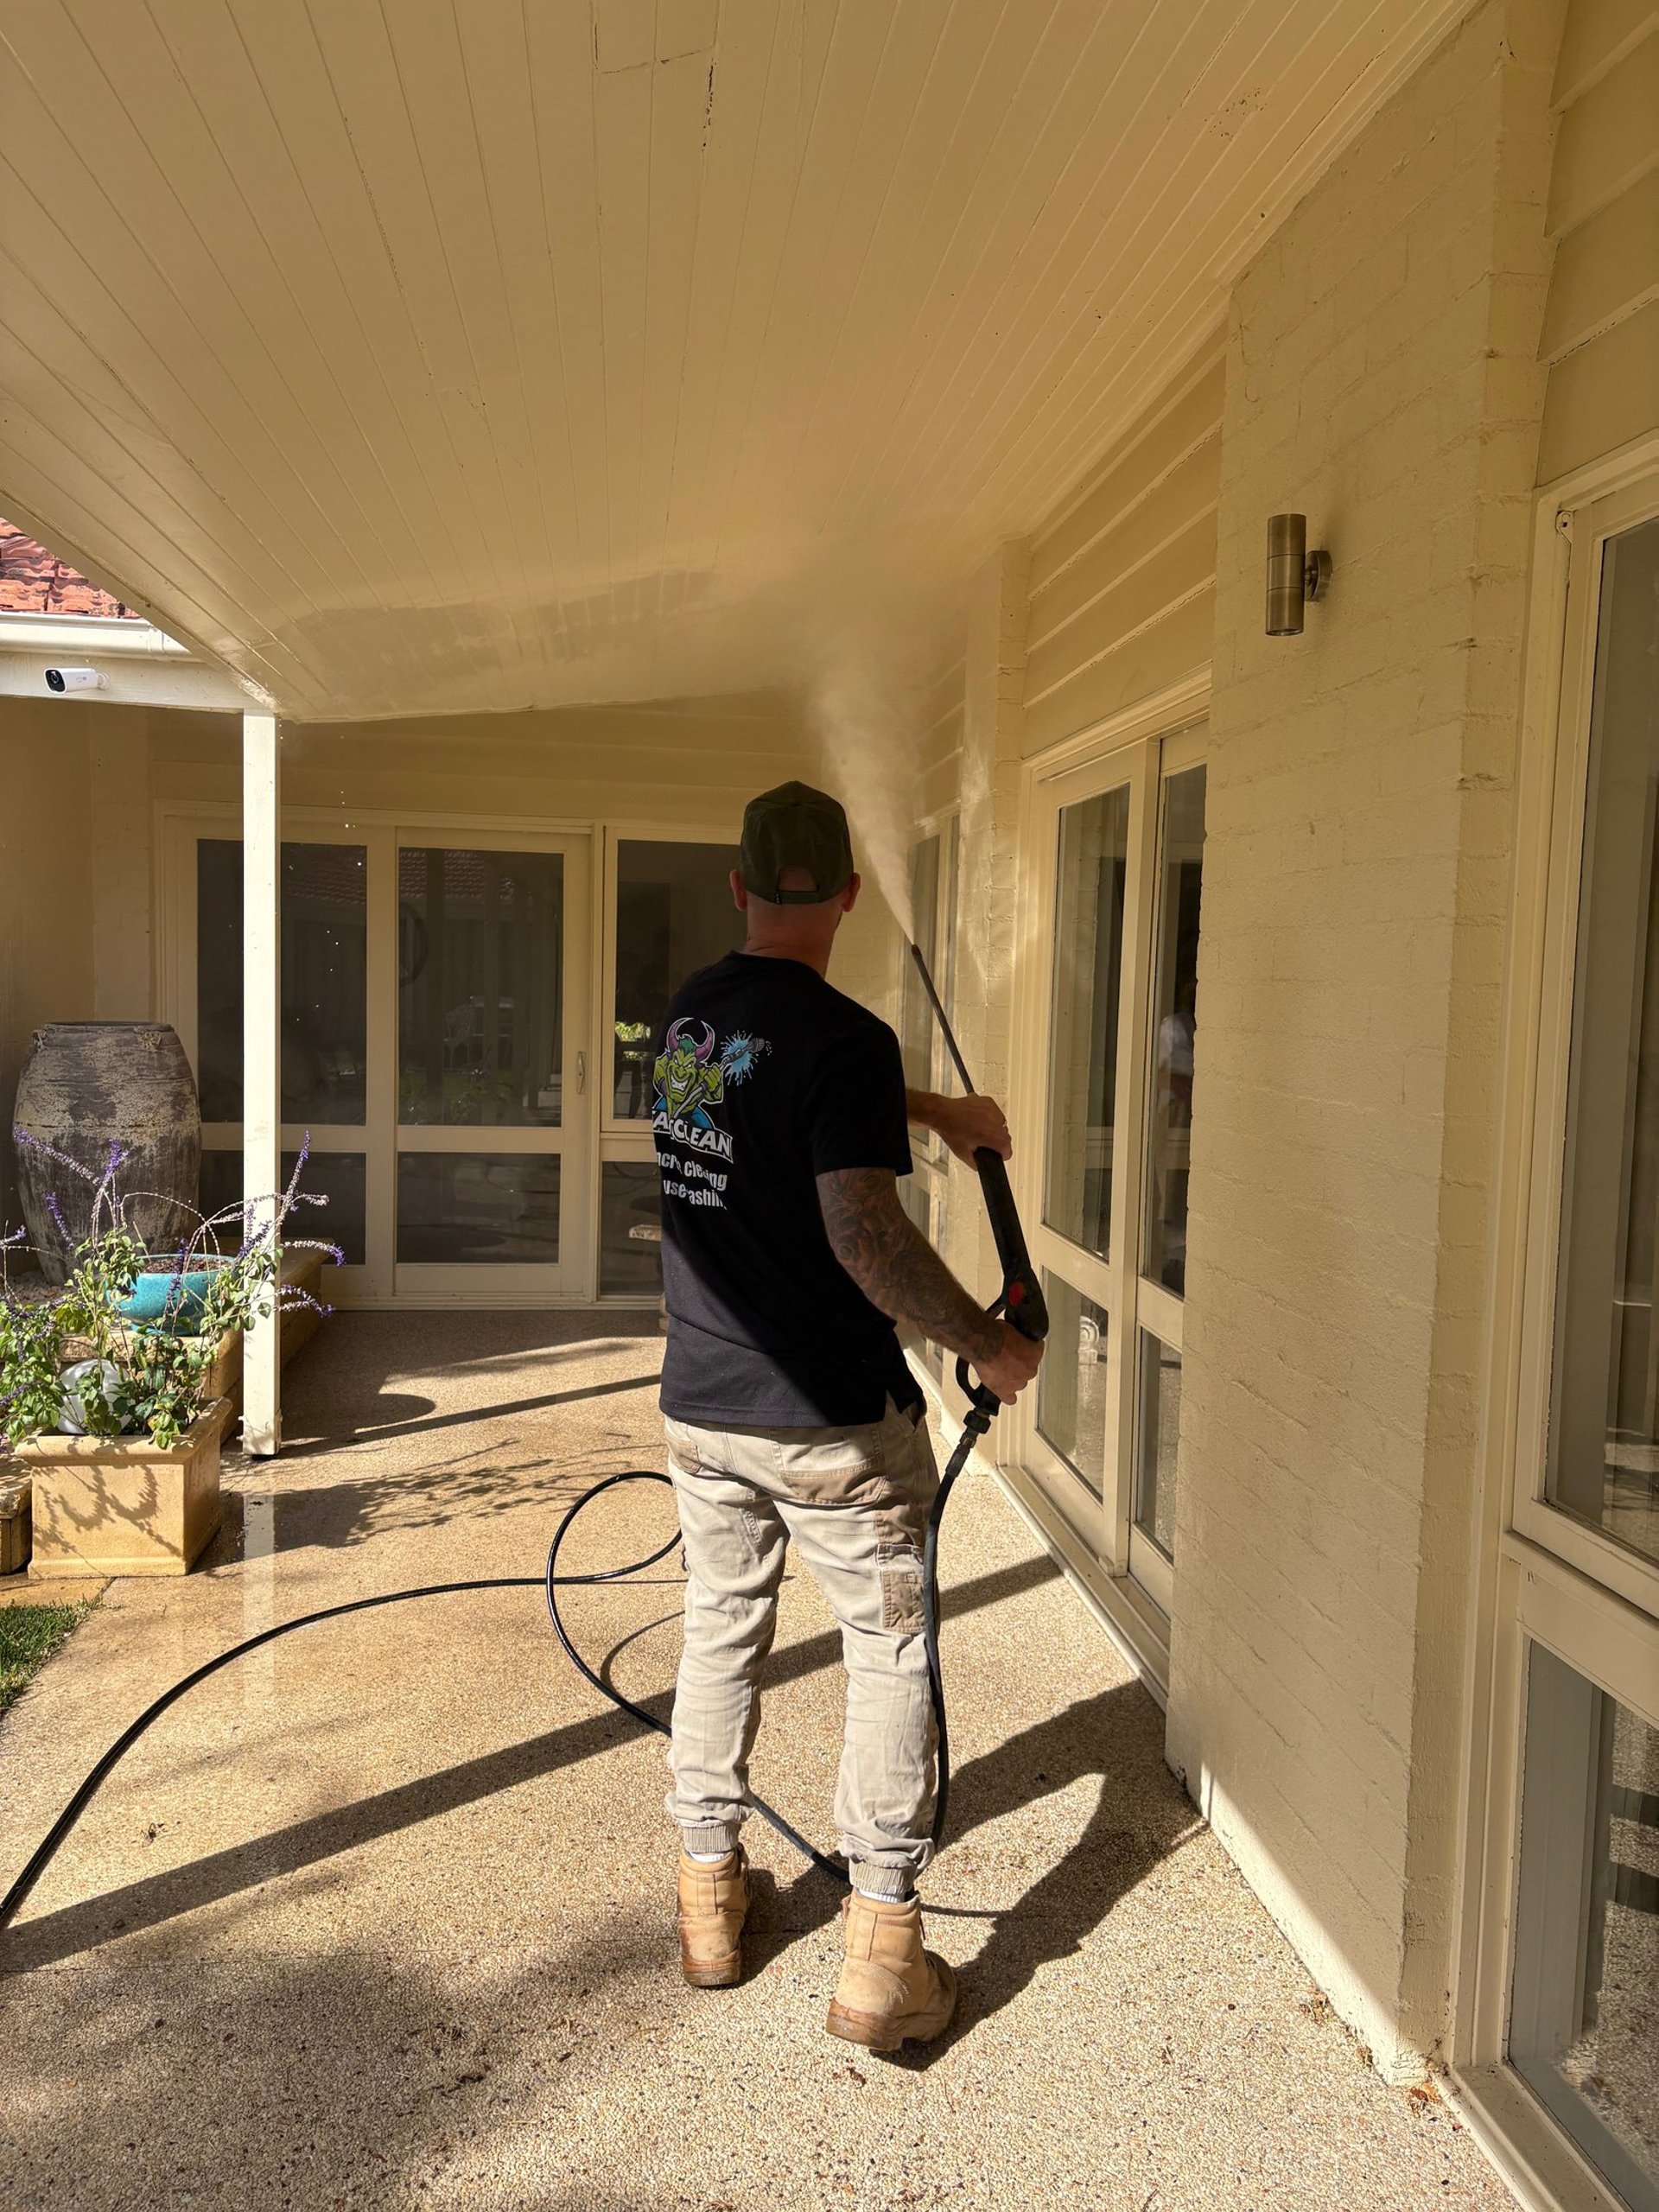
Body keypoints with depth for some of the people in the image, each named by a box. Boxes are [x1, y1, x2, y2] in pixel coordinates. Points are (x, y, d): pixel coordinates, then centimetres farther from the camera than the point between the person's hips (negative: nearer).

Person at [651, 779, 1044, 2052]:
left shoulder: (691, 1015, 4)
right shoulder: (845, 1041, -20)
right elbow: (869, 1240, -27)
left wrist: (935, 1112, 28)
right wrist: (991, 1346, -14)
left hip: (701, 1407, 7)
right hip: (833, 1421, -6)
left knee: (721, 1634, 19)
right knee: (891, 1654, 8)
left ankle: (709, 1895, 32)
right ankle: (883, 1947, 12)